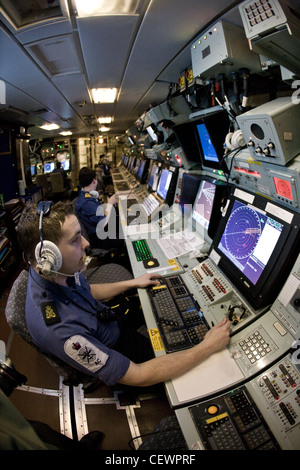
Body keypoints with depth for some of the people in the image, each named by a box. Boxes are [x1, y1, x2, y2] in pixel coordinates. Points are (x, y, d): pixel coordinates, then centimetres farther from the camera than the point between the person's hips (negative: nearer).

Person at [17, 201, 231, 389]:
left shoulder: (59, 272, -18)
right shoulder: (58, 330, -44)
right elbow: (137, 376, -35)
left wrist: (132, 283, 4)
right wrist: (207, 348, -32)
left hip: (112, 321, 7)